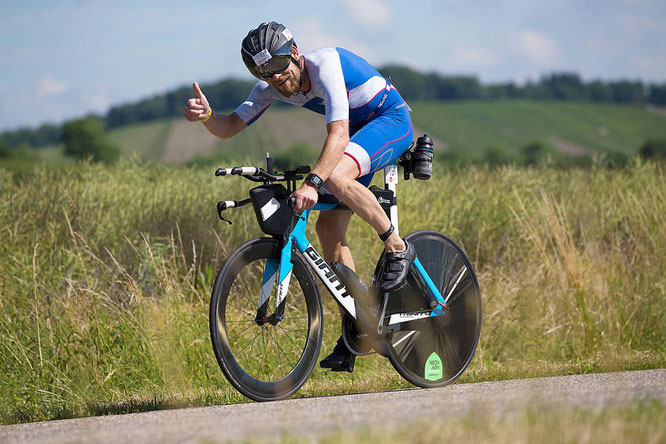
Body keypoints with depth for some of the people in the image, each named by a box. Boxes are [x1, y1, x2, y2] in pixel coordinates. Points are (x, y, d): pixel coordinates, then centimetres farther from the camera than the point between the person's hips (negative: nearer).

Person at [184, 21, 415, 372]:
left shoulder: (325, 65, -31)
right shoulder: (271, 87, -8)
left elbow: (338, 134, -41)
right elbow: (230, 127, -8)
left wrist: (312, 183, -53)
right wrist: (205, 115, -32)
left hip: (391, 120, -8)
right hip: (358, 131, 8)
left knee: (336, 178, -35)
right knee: (328, 227, -2)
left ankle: (397, 248, -15)